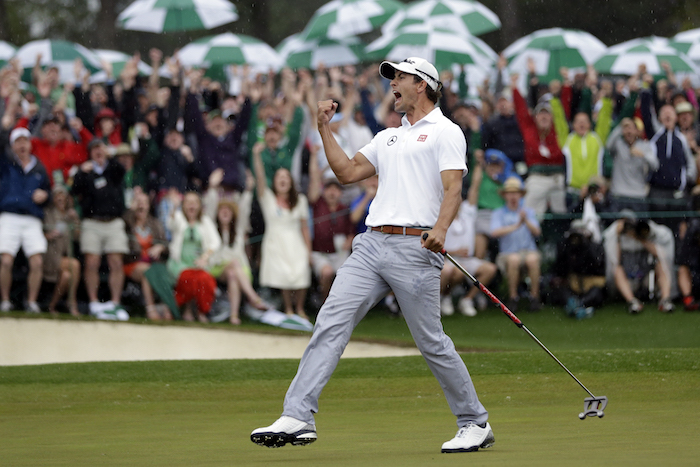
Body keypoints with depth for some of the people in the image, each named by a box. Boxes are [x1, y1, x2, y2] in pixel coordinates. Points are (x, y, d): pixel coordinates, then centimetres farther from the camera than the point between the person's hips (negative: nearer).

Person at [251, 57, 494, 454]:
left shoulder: (445, 132, 2)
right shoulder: (388, 137, 26)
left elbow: (453, 187, -10)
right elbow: (347, 172, 25)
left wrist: (441, 228, -28)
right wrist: (325, 128, 20)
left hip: (415, 248, -7)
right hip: (372, 244, 7)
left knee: (431, 342, -4)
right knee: (330, 324, -7)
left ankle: (475, 424, 10)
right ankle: (298, 418, -14)